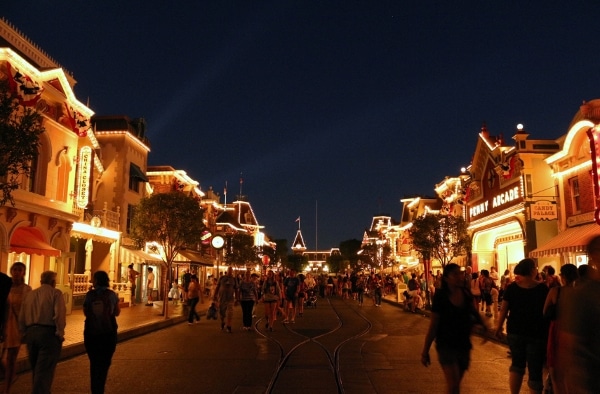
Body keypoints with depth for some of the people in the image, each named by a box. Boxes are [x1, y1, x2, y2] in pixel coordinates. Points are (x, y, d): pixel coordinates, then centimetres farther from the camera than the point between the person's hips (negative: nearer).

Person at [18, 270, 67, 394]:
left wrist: (25, 333, 22)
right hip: (48, 333, -6)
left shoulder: (30, 294, 13)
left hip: (31, 333, 6)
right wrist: (60, 333, -8)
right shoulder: (56, 293, -5)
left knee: (36, 369, 21)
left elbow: (21, 317, 14)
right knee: (44, 370, -3)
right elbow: (59, 314, -16)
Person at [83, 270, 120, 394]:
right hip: (108, 333, -1)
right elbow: (117, 312, 1)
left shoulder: (90, 294, -6)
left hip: (91, 332, 1)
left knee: (94, 362, 18)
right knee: (104, 363, 12)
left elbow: (86, 312, 0)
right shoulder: (112, 294, -6)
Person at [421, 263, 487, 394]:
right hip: (446, 345, -5)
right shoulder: (441, 297, -15)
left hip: (464, 345, 5)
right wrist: (425, 351, -9)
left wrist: (481, 323, -7)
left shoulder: (466, 294, -3)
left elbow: (473, 312, 15)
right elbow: (433, 326, -11)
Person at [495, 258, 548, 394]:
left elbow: (503, 310, -3)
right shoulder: (543, 288, -9)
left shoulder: (511, 287, -4)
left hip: (515, 331, 3)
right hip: (537, 333, -3)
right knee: (535, 369, 6)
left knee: (517, 365, 19)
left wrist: (499, 327, 7)